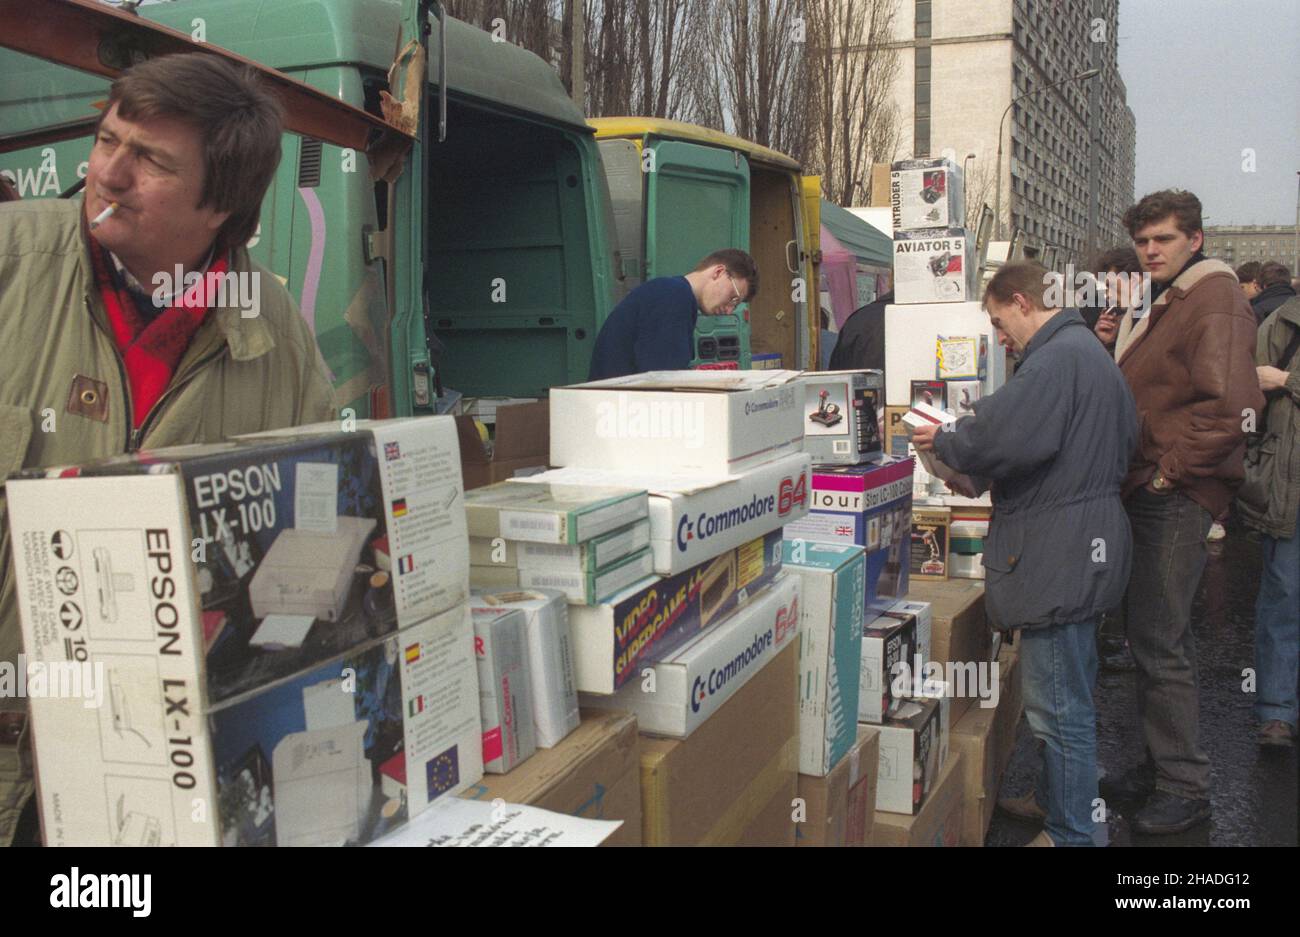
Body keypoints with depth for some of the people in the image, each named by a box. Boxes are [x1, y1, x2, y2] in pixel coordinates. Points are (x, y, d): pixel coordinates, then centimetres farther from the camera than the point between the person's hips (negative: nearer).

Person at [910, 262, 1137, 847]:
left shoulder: (1057, 357, -17)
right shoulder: (1088, 351, 18)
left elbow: (1007, 434, -29)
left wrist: (945, 443, -8)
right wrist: (981, 478, 14)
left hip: (1059, 553, -11)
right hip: (1086, 546, 11)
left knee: (1059, 706, -1)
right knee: (1070, 697, 22)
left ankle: (1069, 833, 11)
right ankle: (1057, 802, 37)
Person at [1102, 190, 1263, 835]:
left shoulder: (1215, 302, -12)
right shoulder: (1170, 304, 20)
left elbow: (1233, 406, -24)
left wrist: (1170, 470, -20)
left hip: (1178, 498, -10)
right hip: (1150, 492, 10)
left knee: (1159, 644, -6)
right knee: (1151, 633, 15)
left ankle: (1185, 789, 6)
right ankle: (1160, 766, 27)